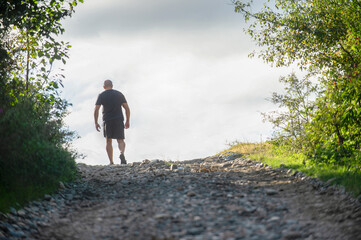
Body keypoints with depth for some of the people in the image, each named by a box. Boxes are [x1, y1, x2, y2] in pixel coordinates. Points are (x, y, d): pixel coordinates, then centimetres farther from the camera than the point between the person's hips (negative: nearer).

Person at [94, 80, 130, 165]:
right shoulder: (119, 94, 10)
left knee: (108, 141, 8)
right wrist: (127, 121, 12)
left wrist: (96, 123, 3)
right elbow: (127, 108, 5)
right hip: (119, 120, 1)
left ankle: (111, 162, 1)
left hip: (107, 121, -1)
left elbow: (96, 110, -4)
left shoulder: (101, 95, 4)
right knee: (120, 140, 4)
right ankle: (122, 153, -27)